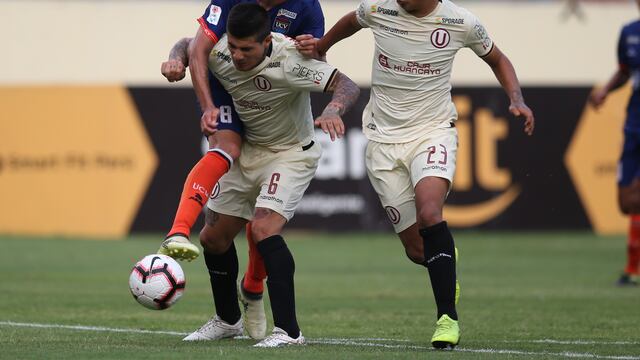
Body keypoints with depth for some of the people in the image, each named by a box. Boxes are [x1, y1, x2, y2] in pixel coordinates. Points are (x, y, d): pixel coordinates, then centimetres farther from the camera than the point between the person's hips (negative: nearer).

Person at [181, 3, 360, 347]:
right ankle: (227, 319, 34)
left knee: (264, 229, -28)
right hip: (248, 150, 7)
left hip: (291, 154, -7)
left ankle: (288, 330, -26)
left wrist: (333, 109, -55)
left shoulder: (288, 60, -32)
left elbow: (347, 85, -33)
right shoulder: (219, 54, -16)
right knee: (213, 237, 11)